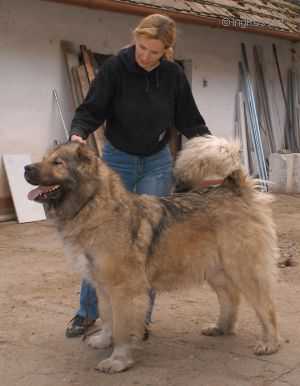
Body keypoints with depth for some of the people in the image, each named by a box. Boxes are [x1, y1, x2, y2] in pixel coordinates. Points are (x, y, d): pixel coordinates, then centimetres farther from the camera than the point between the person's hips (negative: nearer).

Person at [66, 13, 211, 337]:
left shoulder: (173, 75, -7)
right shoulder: (115, 68, -14)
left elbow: (190, 121, 1)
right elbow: (90, 111, -13)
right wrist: (78, 134, -33)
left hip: (157, 163, 1)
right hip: (117, 160, -1)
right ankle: (87, 311, 17)